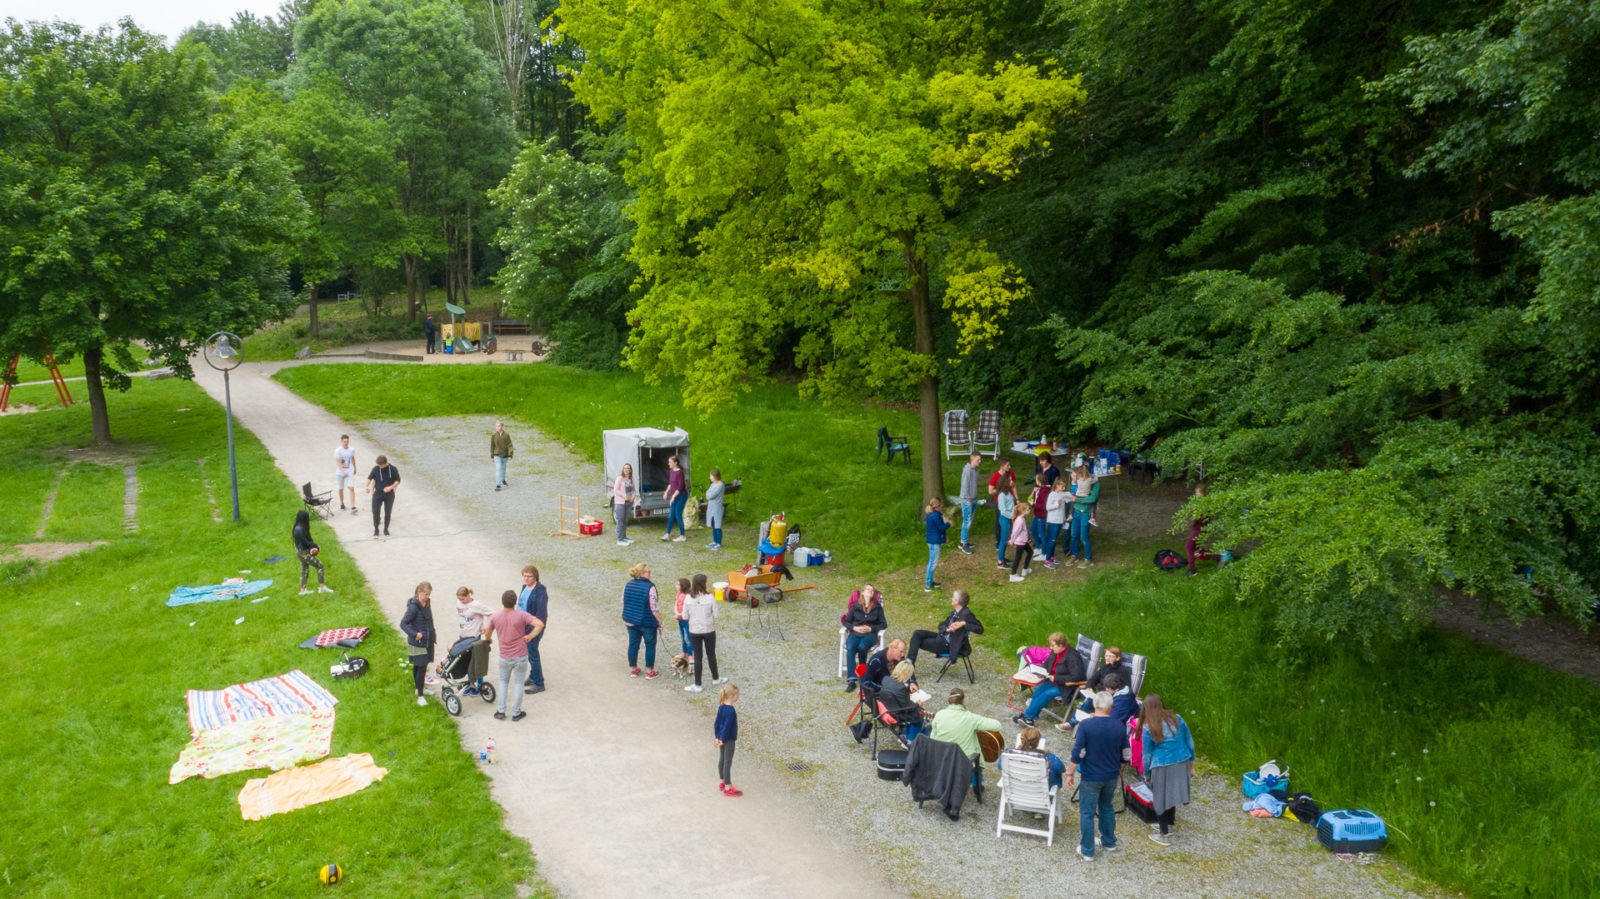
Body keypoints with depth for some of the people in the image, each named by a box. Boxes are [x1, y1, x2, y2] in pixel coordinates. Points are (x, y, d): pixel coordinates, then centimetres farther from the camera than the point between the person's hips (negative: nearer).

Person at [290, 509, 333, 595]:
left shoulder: (298, 528, 4)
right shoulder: (300, 529, -27)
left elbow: (308, 539, 8)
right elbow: (305, 542, -23)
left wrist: (314, 546, -4)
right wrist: (316, 546, -10)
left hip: (300, 551, 10)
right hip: (304, 552, -10)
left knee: (304, 570, 19)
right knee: (320, 566, -4)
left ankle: (303, 590, 28)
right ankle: (322, 587, -2)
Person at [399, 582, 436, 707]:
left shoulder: (426, 604, 4)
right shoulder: (413, 607, -22)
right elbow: (403, 624, -22)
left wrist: (433, 634, 18)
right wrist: (414, 634, -30)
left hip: (427, 641, 8)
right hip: (417, 643, -8)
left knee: (418, 666, 22)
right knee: (421, 667, -7)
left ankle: (418, 689, 36)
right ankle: (420, 696, -1)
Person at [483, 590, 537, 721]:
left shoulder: (495, 617, -7)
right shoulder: (521, 615, -15)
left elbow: (488, 634, 9)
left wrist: (488, 640, 31)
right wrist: (530, 636, -13)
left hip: (504, 657, 2)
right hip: (520, 657, -2)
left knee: (503, 682, 21)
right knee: (518, 683, 11)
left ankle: (500, 712, 20)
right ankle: (516, 713, 17)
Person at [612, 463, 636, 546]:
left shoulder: (631, 479, 8)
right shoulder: (620, 478, -9)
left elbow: (633, 490, 16)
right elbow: (616, 490, -13)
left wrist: (633, 497, -3)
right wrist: (625, 496, -17)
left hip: (629, 502, 6)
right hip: (620, 502, -6)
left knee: (625, 521, 12)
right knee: (620, 521, -4)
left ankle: (624, 537, 21)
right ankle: (620, 540, -2)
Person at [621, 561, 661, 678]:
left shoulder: (628, 585, 0)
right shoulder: (649, 587, -19)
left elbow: (624, 603, 8)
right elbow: (654, 608, -18)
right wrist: (659, 622, -7)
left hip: (630, 621, 5)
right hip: (647, 623, -5)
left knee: (633, 644, 16)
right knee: (650, 645, 10)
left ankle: (633, 670, 26)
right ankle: (650, 672, 15)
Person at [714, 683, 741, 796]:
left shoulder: (721, 707, -1)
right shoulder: (731, 711, -26)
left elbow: (716, 723, 5)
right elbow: (726, 727, -23)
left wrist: (717, 737, 9)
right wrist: (723, 739, -13)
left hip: (722, 739, 8)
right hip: (728, 740, -8)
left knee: (722, 759, 19)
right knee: (728, 762, 2)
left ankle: (722, 782, 33)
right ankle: (728, 788, 11)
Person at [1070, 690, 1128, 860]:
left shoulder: (1085, 725, -18)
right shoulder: (1120, 727, -6)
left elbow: (1077, 754, -18)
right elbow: (1125, 755, 3)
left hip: (1090, 777, -4)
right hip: (1111, 776, 4)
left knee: (1087, 813, 7)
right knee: (1106, 808, 25)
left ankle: (1087, 851, 13)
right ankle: (1109, 842, 38)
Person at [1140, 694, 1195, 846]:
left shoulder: (1148, 728, -11)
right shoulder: (1177, 718, 0)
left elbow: (1147, 753, -4)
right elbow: (1189, 741, 7)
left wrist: (1146, 774, 9)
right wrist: (1192, 762, 19)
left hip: (1162, 767, -5)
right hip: (1182, 763, 5)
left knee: (1161, 798, 10)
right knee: (1172, 794, 22)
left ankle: (1163, 834, 18)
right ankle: (1168, 824, 38)